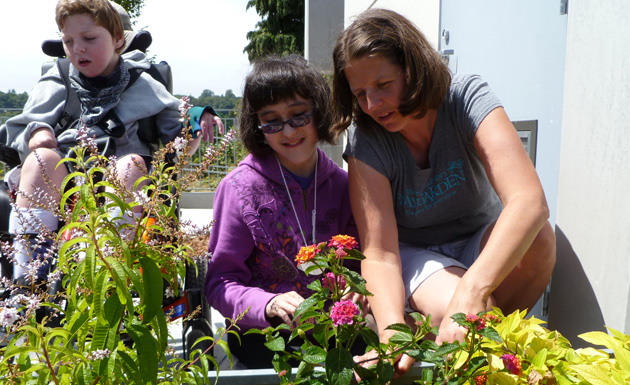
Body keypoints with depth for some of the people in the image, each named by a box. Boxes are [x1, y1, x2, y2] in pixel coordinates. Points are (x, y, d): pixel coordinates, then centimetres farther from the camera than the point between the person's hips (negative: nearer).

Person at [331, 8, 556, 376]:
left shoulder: (467, 97, -21)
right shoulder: (365, 141, -20)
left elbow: (530, 201, -36)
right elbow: (380, 255, -26)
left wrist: (471, 291, -50)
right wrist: (392, 334, -45)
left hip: (482, 244, 2)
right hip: (414, 253, -2)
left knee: (538, 237, -31)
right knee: (453, 306, -35)